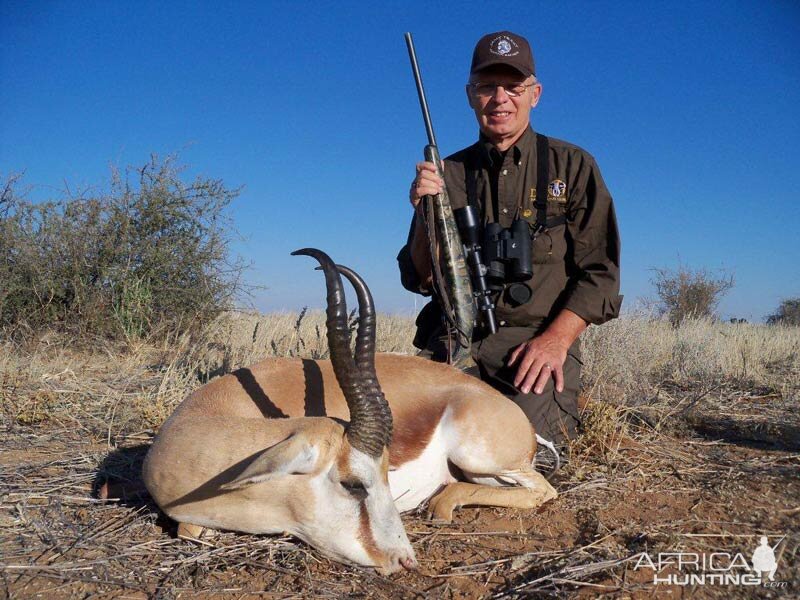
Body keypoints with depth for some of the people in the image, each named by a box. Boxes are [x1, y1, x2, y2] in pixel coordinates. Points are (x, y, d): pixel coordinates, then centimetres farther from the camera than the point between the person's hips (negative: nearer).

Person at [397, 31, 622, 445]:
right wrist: (425, 215, -12)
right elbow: (420, 280, 7)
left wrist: (556, 340, -15)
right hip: (454, 340, 2)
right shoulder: (448, 173, 11)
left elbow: (599, 272, 0)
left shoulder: (572, 166, 7)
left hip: (537, 343, -1)